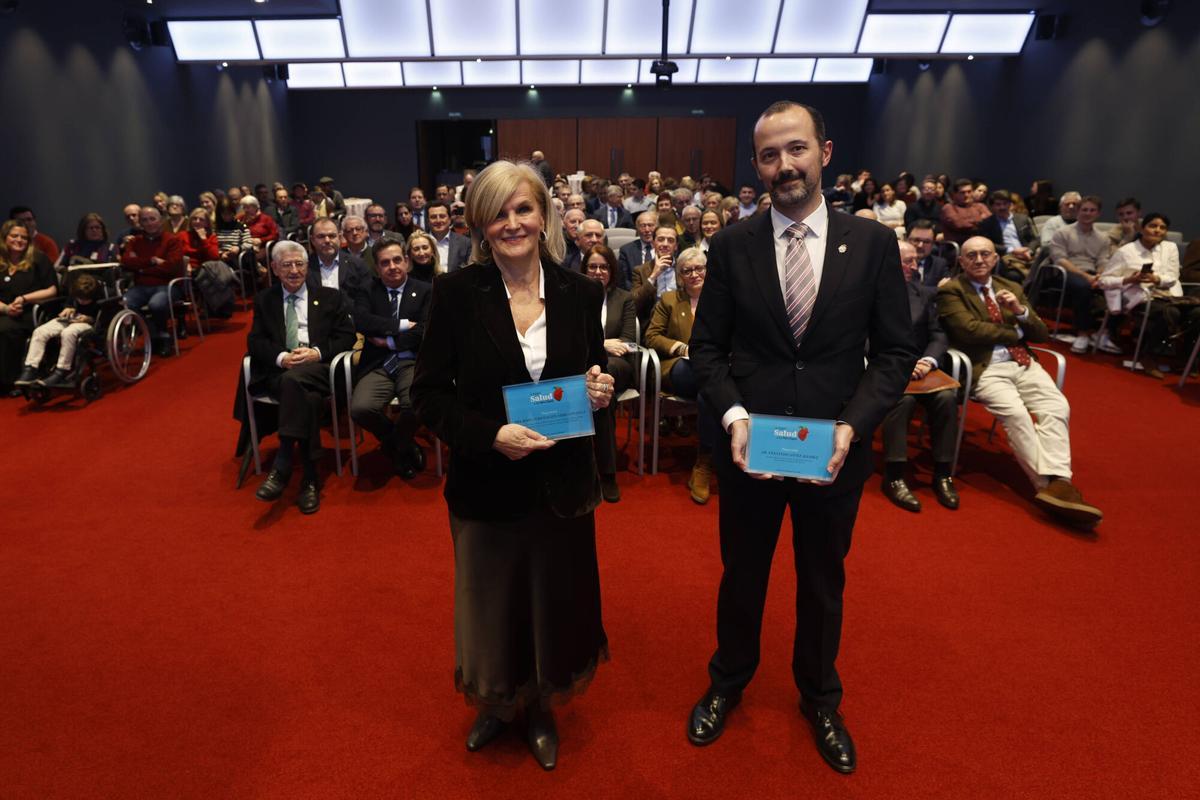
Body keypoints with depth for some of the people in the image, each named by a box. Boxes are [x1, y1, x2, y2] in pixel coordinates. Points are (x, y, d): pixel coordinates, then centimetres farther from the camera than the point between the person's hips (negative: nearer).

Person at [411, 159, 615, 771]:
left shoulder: (582, 294, -3)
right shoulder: (456, 292, -9)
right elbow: (429, 394, -9)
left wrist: (601, 393, -15)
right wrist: (491, 435, -23)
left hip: (562, 486, 2)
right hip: (486, 485, -1)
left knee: (556, 604, 17)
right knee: (491, 606, 17)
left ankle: (540, 708, 48)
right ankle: (494, 703, 50)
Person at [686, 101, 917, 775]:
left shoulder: (873, 243, -4)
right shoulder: (732, 246, -4)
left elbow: (896, 351, -3)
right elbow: (708, 346, -1)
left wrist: (851, 426, -16)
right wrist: (733, 414, -16)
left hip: (836, 449, 1)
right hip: (750, 446, 0)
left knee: (824, 582, 20)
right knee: (742, 575, 18)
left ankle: (819, 699, 46)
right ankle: (728, 683, 45)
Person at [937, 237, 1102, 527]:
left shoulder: (1011, 288, 22)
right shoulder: (950, 291, 4)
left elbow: (1042, 334, 17)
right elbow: (969, 329, -11)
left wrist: (1020, 310, -3)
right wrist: (1016, 332, 3)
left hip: (1024, 363, 5)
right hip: (985, 369, -5)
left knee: (1057, 407, -21)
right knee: (1016, 412, -29)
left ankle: (1058, 482, -27)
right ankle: (1047, 485, -24)